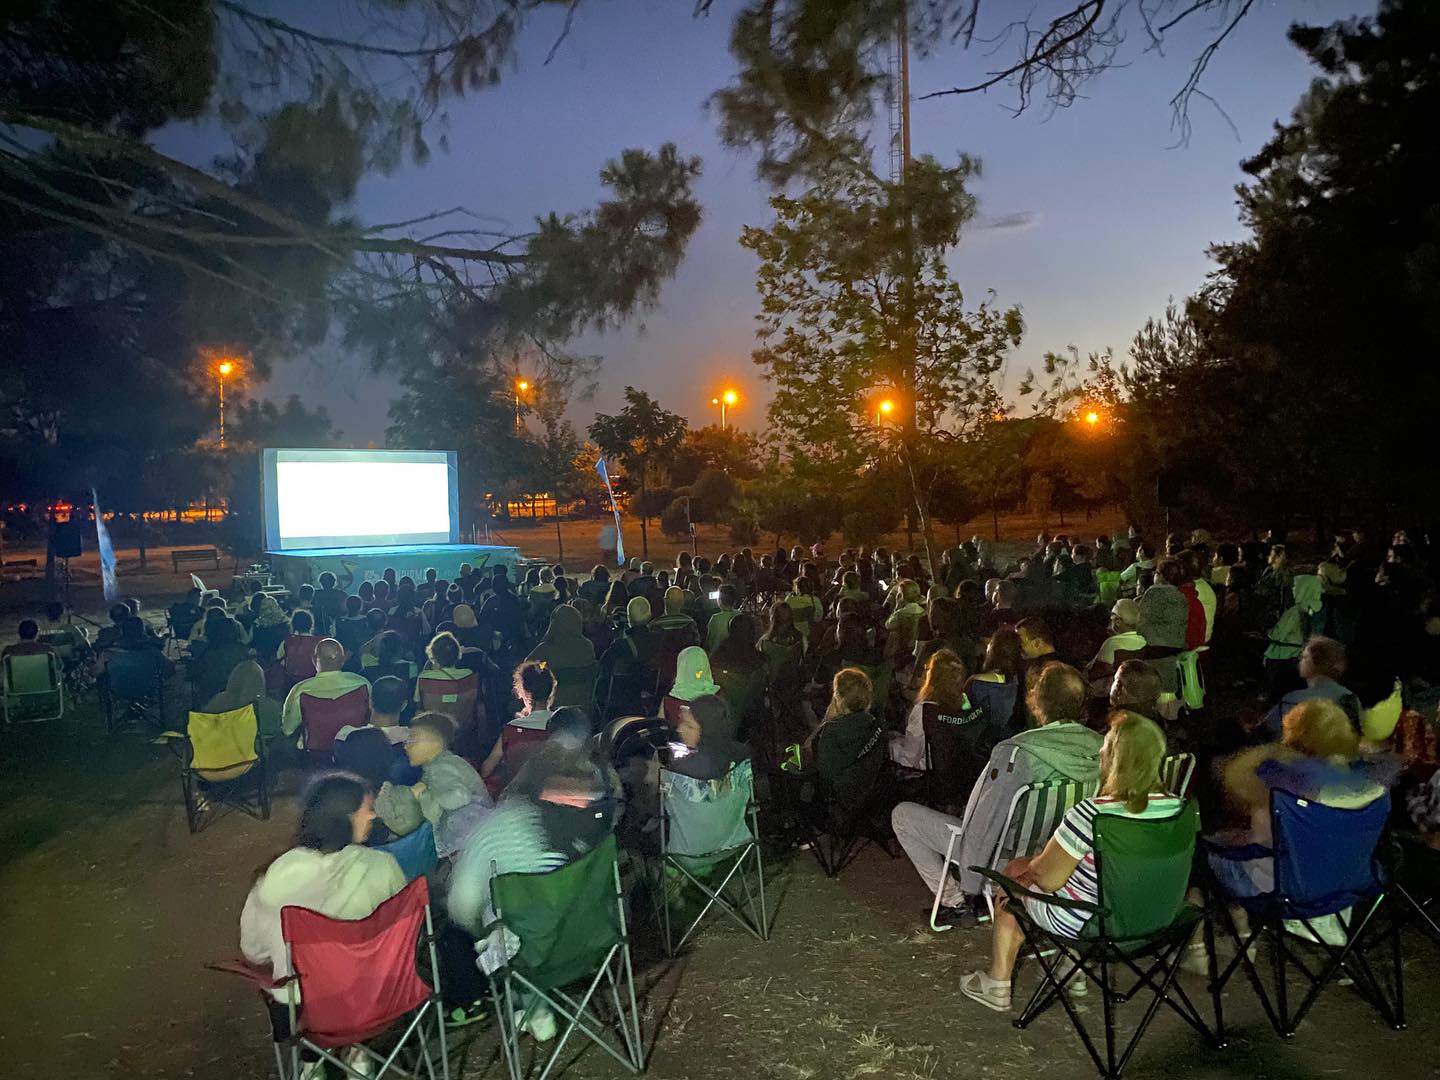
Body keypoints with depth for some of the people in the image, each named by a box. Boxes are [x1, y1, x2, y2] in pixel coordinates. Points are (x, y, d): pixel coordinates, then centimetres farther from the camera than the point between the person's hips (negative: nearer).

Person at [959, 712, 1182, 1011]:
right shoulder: (1177, 807, -13)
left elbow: (1048, 878, -21)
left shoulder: (1090, 814, -31)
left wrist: (1031, 864, 3)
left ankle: (998, 986, 33)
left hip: (1085, 924, -6)